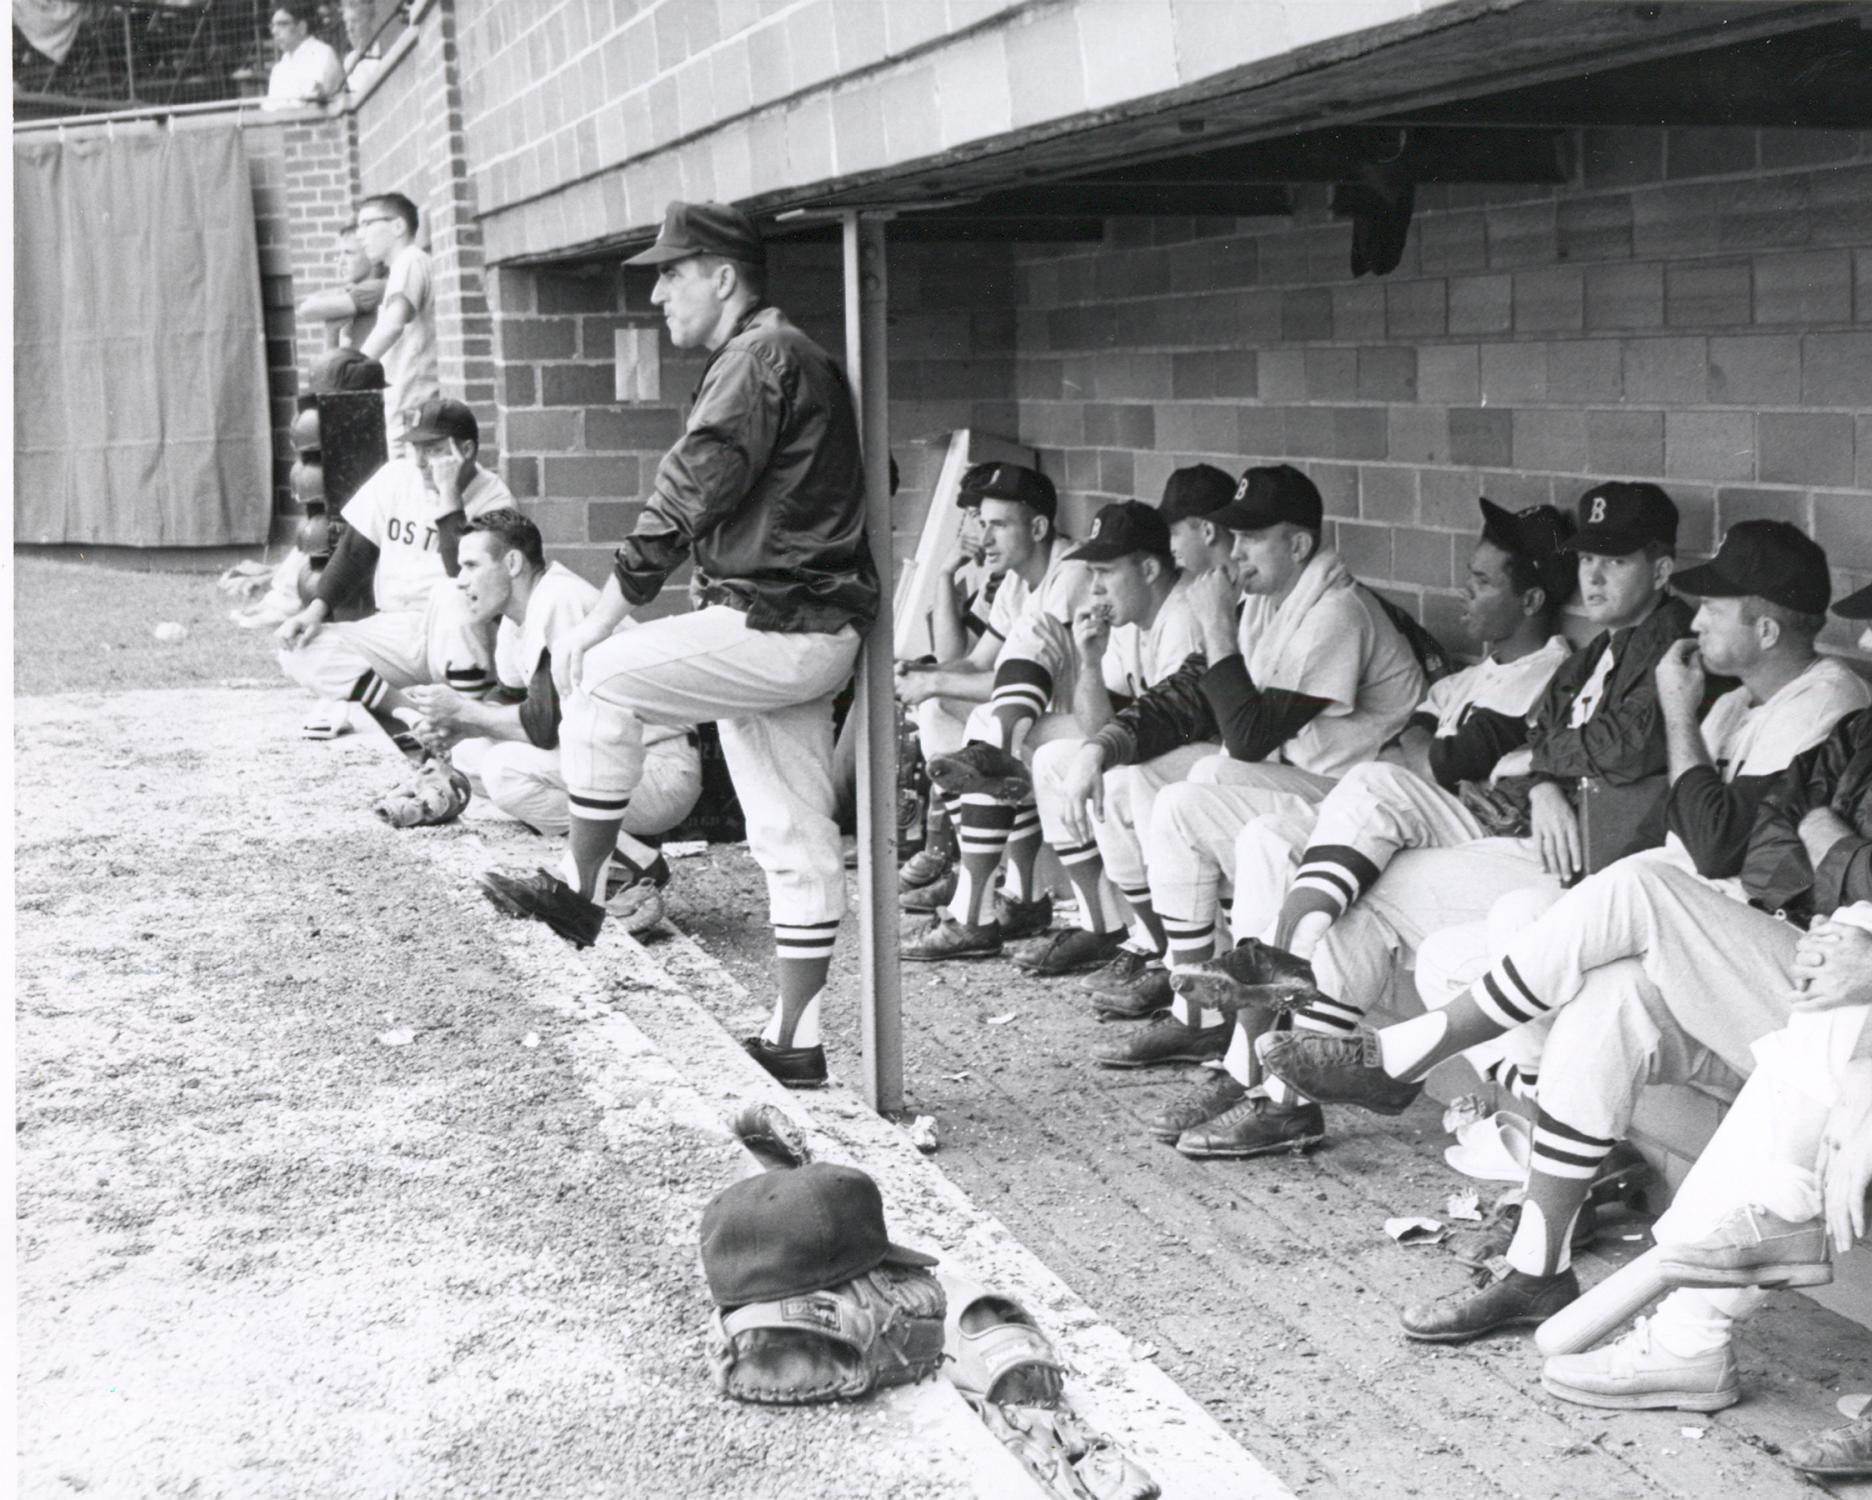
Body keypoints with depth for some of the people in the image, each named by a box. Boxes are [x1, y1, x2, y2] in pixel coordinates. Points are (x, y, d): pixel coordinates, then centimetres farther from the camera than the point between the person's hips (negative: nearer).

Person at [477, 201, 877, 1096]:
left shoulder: (761, 358, -11)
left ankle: (578, 889, 3)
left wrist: (597, 625, -16)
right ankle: (795, 1041, 15)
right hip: (794, 633, 10)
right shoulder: (773, 359, 21)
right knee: (792, 842, 10)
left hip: (780, 627, -10)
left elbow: (685, 499, -18)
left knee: (601, 681, -8)